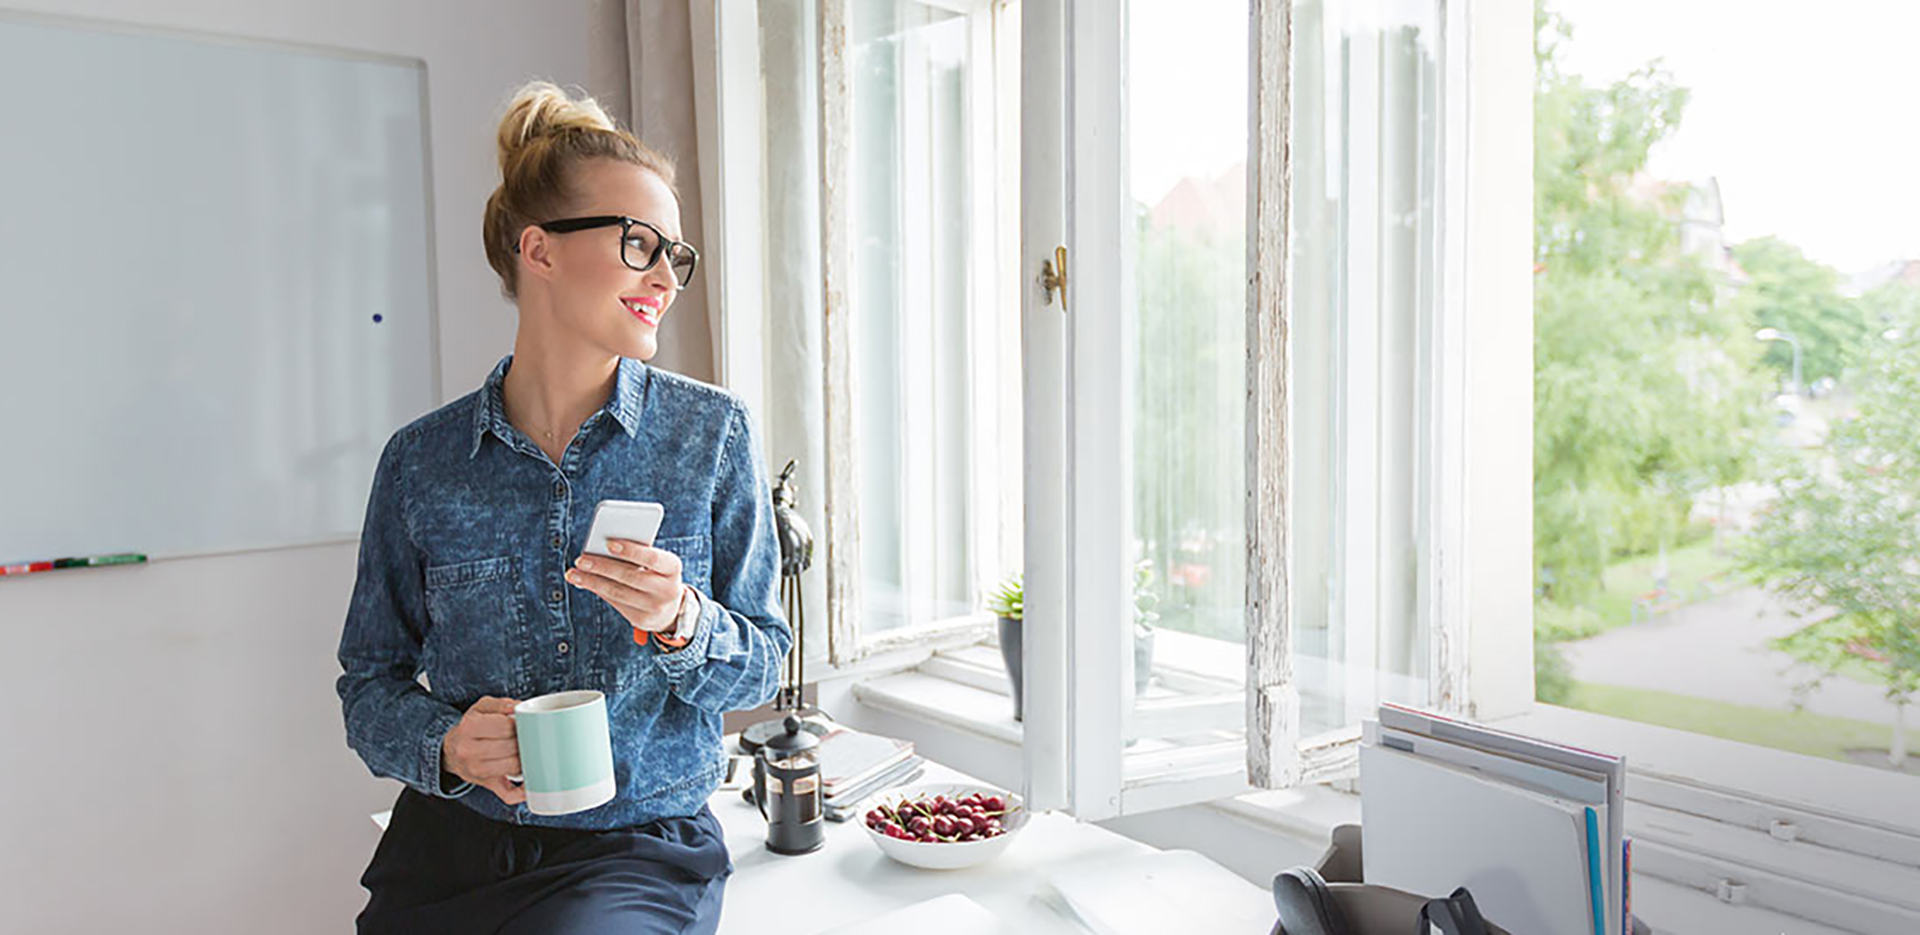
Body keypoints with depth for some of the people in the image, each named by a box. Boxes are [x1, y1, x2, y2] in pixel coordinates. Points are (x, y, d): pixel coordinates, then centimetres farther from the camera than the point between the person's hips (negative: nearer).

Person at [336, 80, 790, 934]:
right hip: (451, 849, 2)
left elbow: (760, 665, 0)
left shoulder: (712, 432, -3)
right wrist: (444, 745, -13)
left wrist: (680, 625, -21)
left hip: (642, 845, -2)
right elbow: (370, 679, 7)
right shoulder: (421, 462, -1)